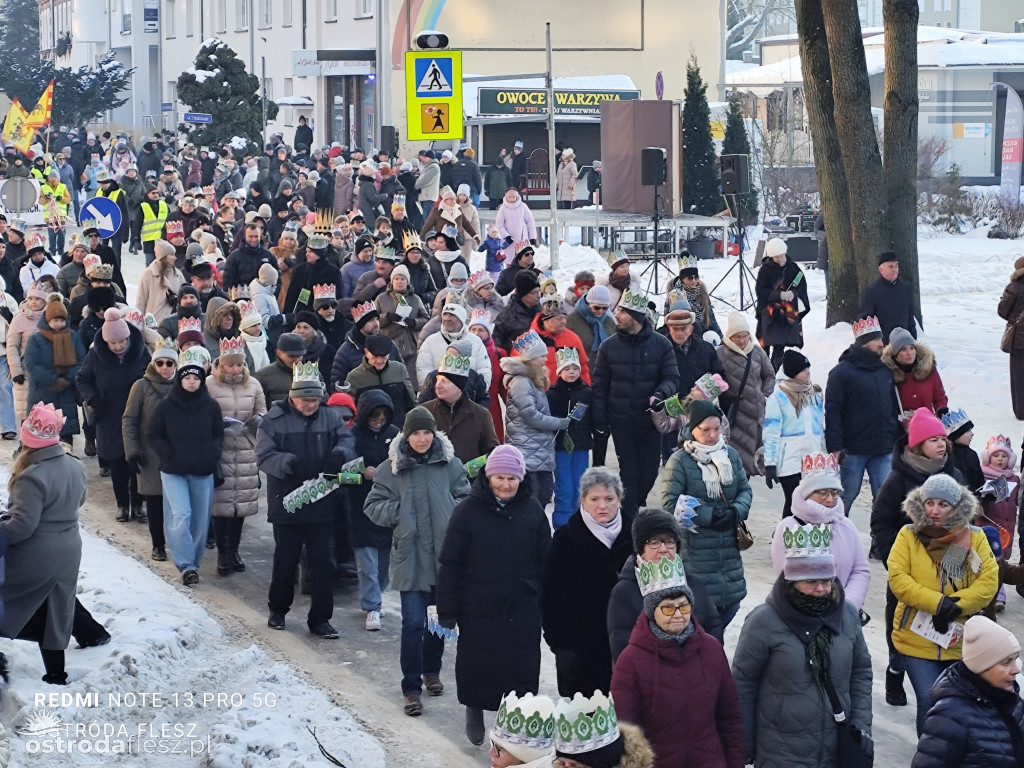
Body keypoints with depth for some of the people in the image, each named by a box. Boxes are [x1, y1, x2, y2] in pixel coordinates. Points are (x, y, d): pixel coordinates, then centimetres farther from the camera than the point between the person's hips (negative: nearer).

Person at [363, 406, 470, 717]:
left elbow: (466, 499, 5)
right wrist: (398, 512, -12)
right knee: (413, 623, -6)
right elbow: (373, 505, 3)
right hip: (410, 557, -2)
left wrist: (451, 513, -13)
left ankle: (431, 670, 37)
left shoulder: (450, 464, 0)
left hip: (445, 554, 2)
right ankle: (412, 688, 1)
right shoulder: (390, 468, -1)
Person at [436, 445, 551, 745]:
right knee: (476, 666, 12)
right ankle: (474, 709, 39)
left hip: (523, 611, 1)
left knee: (523, 672, 5)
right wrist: (447, 611, -6)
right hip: (478, 609, -1)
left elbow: (545, 561, 7)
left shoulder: (532, 510, -1)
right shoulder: (468, 511, -8)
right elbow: (450, 564, -5)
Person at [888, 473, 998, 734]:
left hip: (961, 641, 2)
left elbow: (989, 581, -6)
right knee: (929, 701, -9)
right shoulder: (908, 536, -3)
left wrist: (956, 606, -20)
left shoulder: (975, 537, 1)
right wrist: (938, 602, -23)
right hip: (918, 640, -2)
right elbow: (897, 578, -13)